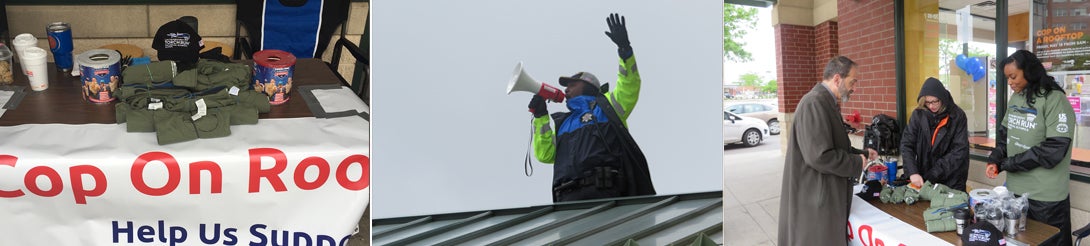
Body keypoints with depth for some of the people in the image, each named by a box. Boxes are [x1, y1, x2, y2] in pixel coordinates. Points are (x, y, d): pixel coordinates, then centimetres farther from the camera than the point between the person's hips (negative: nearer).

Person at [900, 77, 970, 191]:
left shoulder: (957, 115, -9)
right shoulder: (918, 114, -4)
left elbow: (960, 150, -12)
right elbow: (906, 144, -7)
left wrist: (935, 173, -19)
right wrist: (913, 172, -21)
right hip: (924, 179, 2)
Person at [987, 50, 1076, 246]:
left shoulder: (1055, 101, -15)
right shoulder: (1015, 99, 8)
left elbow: (1054, 150, -21)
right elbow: (1004, 133, 14)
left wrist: (1008, 164, -16)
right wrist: (995, 161, -4)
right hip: (1015, 189, 7)